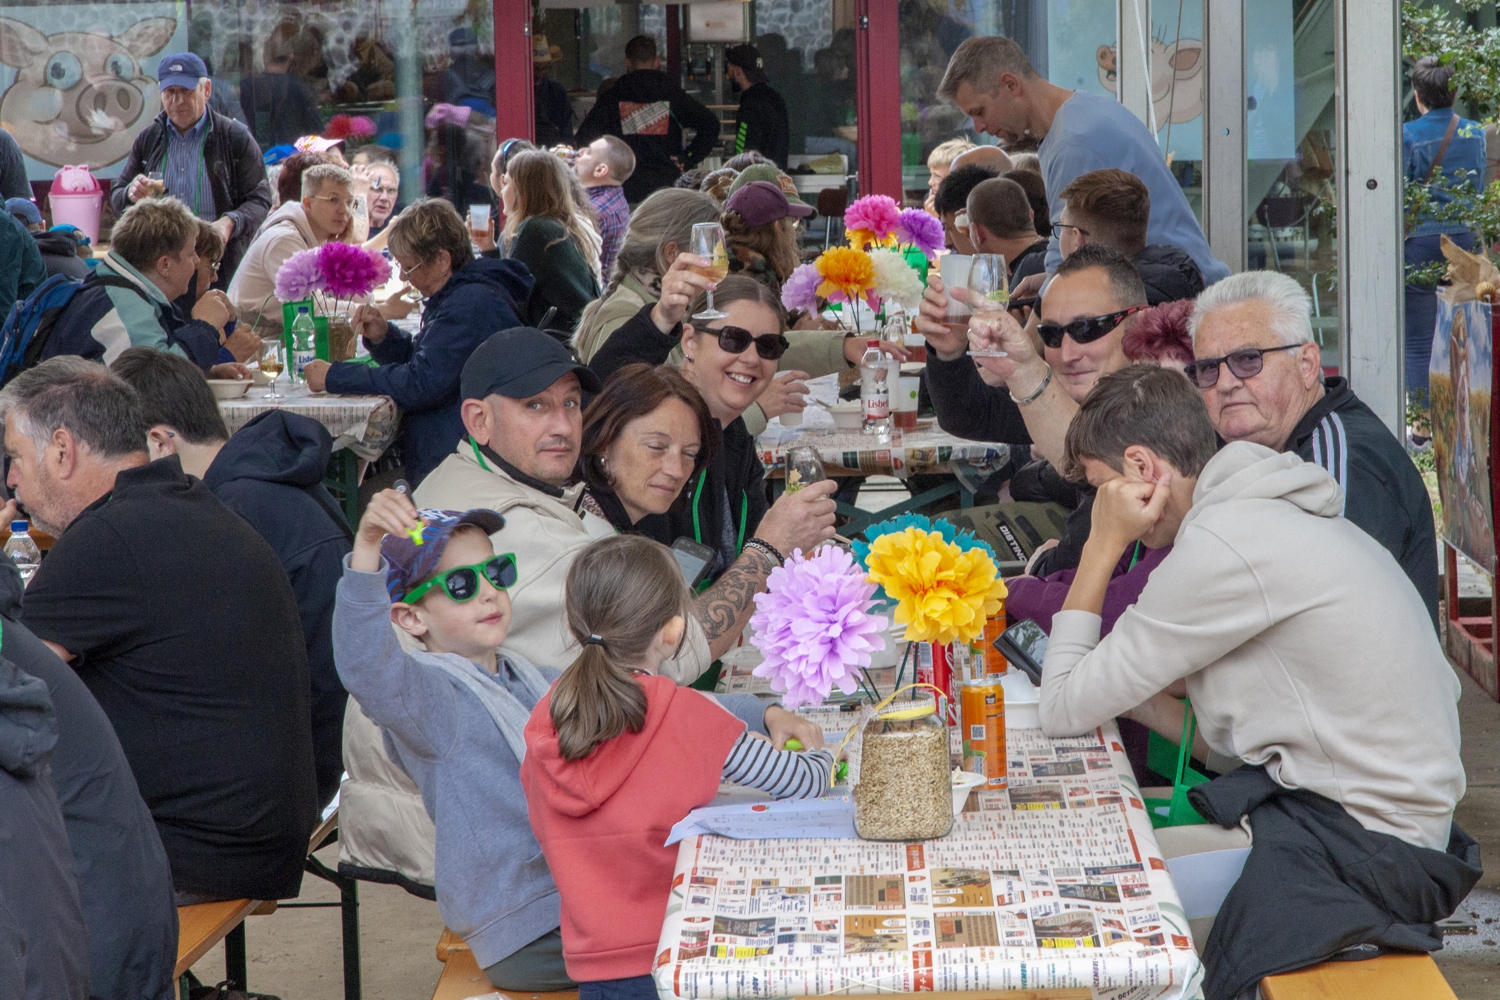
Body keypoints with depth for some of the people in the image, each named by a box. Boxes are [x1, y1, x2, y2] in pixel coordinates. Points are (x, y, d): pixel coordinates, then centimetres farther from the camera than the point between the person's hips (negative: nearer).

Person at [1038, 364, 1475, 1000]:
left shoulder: (1221, 547, -19)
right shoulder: (1269, 515, 12)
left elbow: (1064, 712, -11)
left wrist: (1101, 547, -6)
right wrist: (1130, 696, 6)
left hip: (1366, 846, -10)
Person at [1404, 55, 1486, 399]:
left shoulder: (1408, 135, -10)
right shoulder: (1475, 133, 4)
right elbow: (1479, 189, 12)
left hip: (1420, 241, -5)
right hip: (1464, 238, 5)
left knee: (1418, 342, 0)